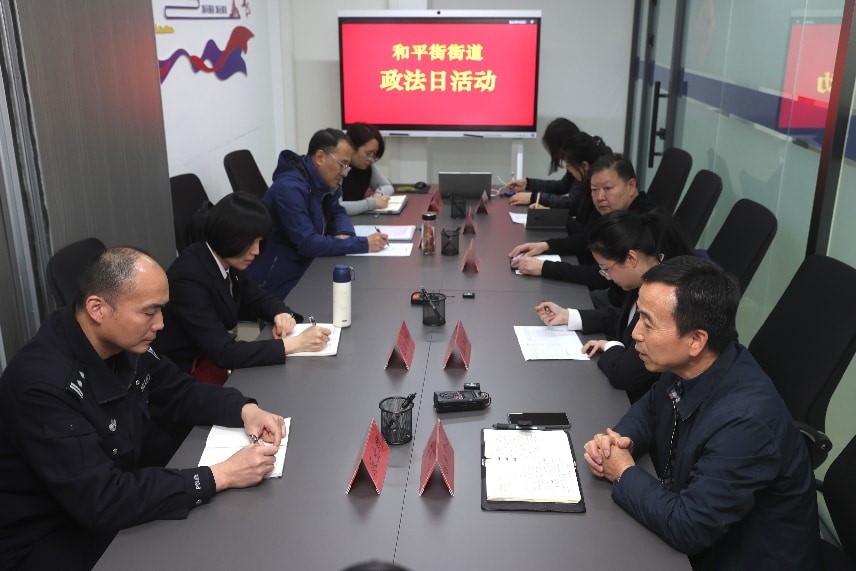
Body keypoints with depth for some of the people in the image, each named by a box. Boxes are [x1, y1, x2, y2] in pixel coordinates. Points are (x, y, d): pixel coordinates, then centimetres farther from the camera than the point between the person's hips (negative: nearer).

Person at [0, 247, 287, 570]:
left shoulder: (124, 344, -7)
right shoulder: (43, 383, -31)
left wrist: (245, 409, -11)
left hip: (114, 495, 7)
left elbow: (181, 393, 8)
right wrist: (220, 476, -32)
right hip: (47, 540, -7)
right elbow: (101, 501, -33)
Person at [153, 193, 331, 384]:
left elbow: (256, 297, 13)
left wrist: (281, 313, -10)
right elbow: (223, 353, -30)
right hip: (185, 375, -7)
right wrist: (295, 343, -30)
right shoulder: (188, 279, -27)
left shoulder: (225, 261, -4)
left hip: (212, 357, 7)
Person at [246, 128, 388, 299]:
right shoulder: (290, 188, -22)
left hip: (303, 271, 8)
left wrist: (344, 234, -8)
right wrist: (363, 244, -23)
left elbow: (337, 213, 16)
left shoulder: (321, 183, 5)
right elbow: (307, 244, -27)